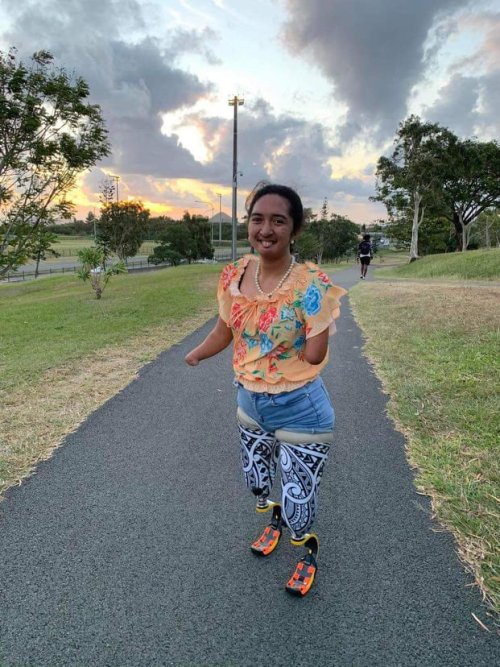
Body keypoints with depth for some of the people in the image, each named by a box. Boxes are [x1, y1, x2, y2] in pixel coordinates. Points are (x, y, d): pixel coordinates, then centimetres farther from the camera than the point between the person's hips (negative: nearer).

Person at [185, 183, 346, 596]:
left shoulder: (311, 286, -23)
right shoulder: (235, 276, -7)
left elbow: (314, 355, -25)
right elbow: (224, 331, 7)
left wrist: (255, 359, -13)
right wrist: (195, 356, 20)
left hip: (300, 412, -5)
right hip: (250, 405, 6)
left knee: (298, 511, 5)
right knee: (258, 486, 27)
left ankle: (309, 550, 42)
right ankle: (275, 520, 62)